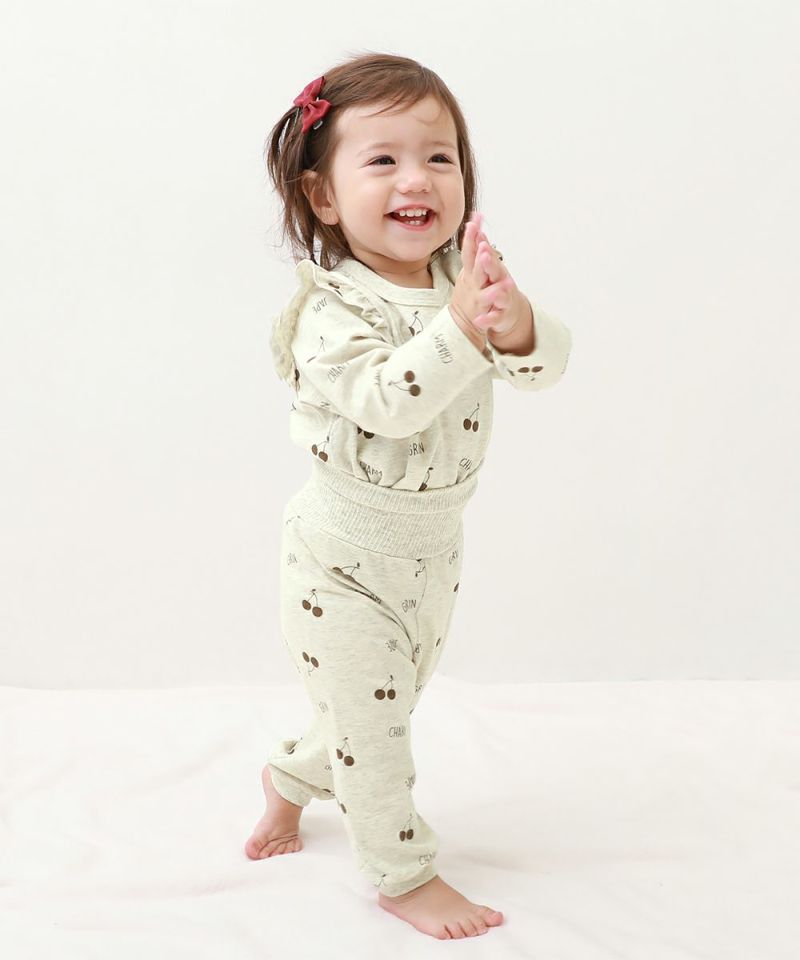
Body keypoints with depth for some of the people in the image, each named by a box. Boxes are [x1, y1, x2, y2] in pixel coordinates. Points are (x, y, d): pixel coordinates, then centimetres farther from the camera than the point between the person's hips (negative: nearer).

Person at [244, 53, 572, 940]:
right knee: (367, 719, 2)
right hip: (345, 556, -7)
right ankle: (402, 874, 22)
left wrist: (513, 316, -37)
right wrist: (461, 324, -48)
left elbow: (545, 361, -16)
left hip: (435, 544, 7)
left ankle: (291, 776, 50)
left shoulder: (464, 279, -5)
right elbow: (386, 400, -38)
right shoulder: (334, 310, -23)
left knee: (390, 698, 24)